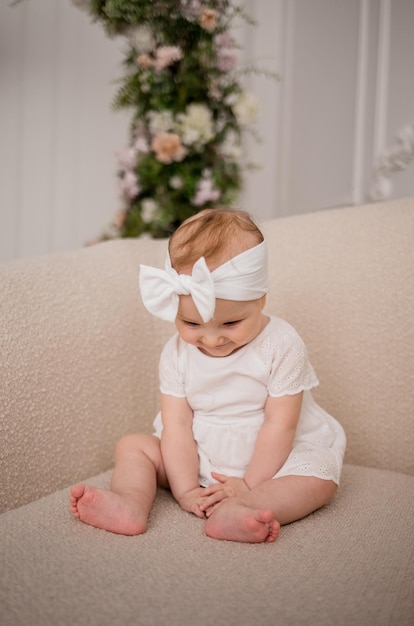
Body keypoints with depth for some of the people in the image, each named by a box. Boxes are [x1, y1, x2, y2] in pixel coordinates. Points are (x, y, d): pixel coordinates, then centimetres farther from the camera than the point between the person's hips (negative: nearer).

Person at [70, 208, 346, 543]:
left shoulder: (281, 346, -18)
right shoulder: (177, 352, -8)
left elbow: (280, 425, -18)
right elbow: (177, 424, -12)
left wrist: (249, 487, -21)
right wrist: (186, 491, -21)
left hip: (269, 458, -3)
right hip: (197, 459, 4)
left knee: (319, 478, -30)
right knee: (133, 446, -5)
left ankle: (234, 512, -50)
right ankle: (132, 503, -31)